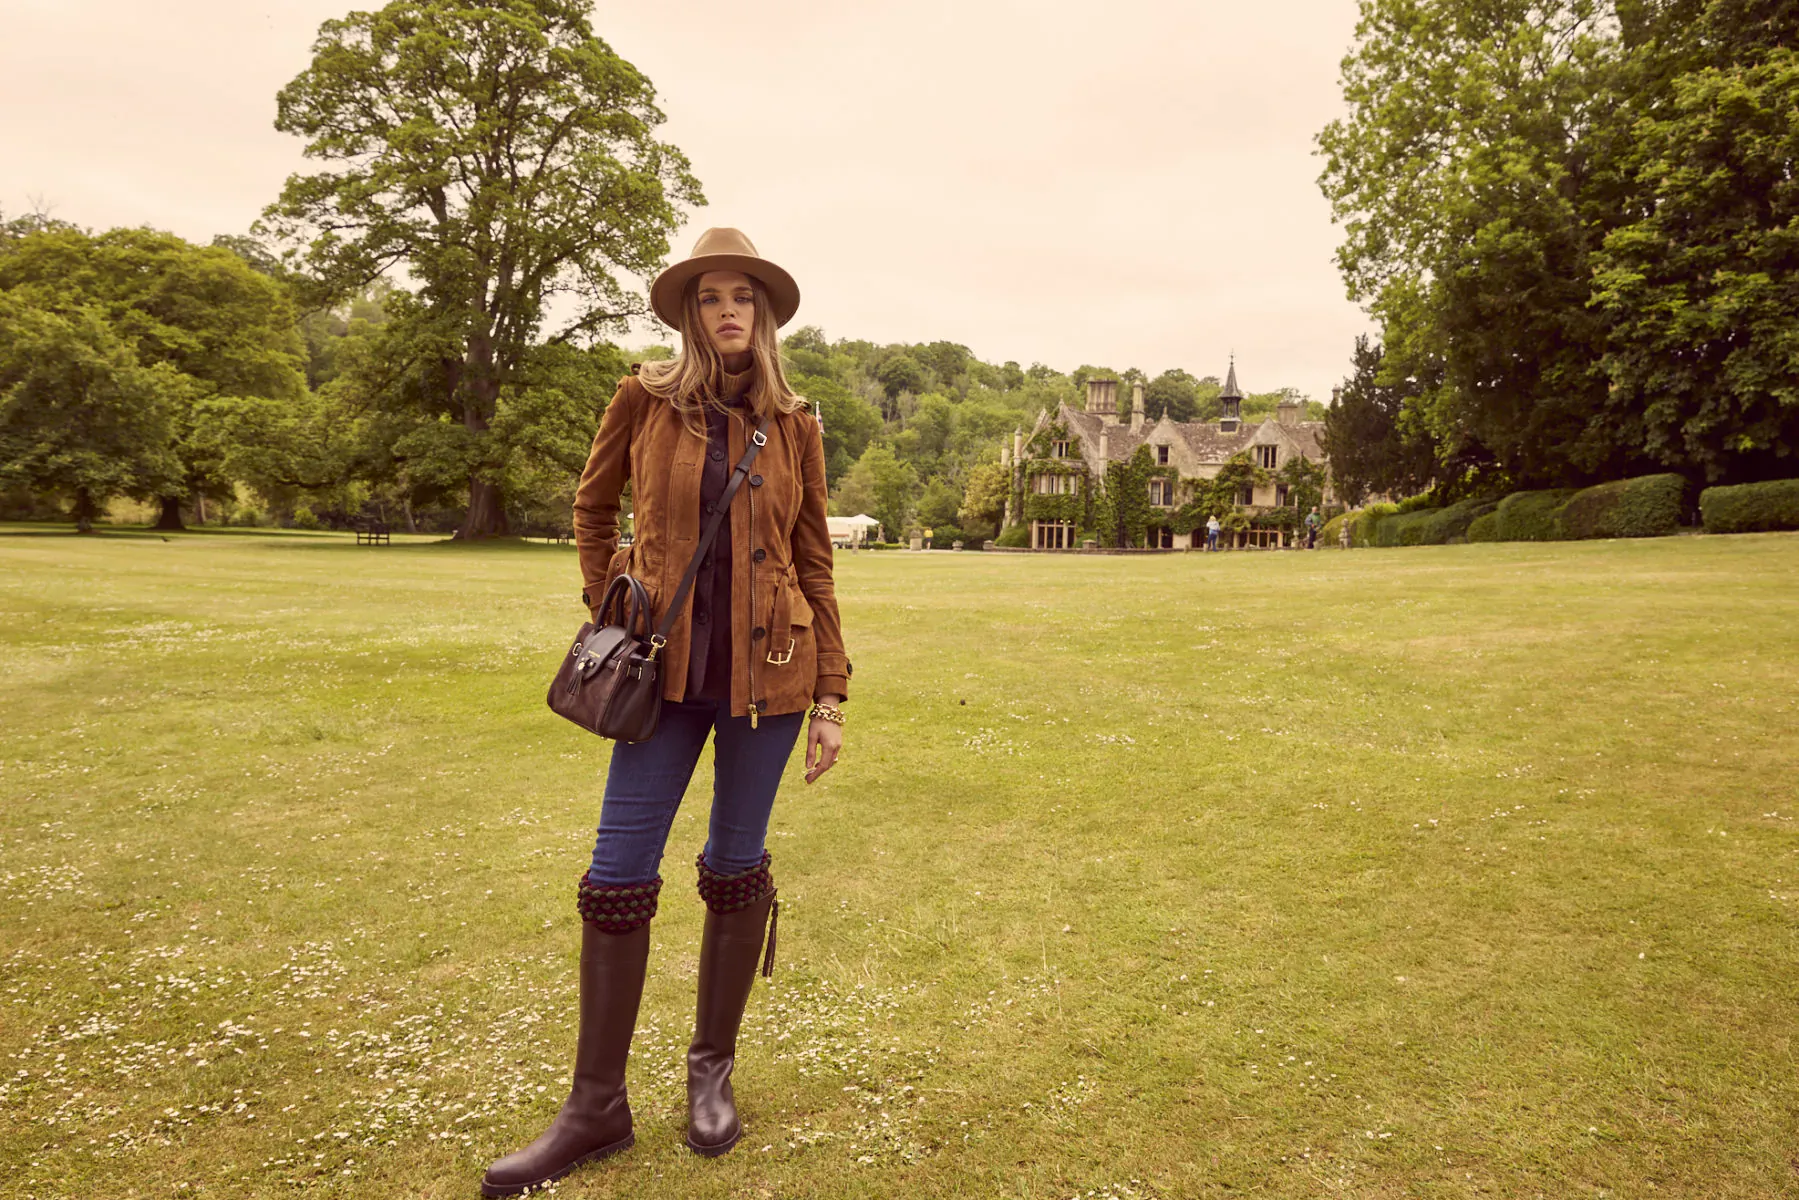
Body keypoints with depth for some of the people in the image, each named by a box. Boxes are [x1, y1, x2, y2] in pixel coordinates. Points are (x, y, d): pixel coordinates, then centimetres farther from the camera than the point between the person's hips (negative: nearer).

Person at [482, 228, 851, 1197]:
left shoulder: (793, 426, 3)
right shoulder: (644, 400, 1)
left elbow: (815, 564, 4)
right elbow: (592, 507, 17)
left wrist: (830, 697, 1)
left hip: (766, 672, 0)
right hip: (665, 669, 0)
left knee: (736, 868, 9)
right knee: (618, 876, 1)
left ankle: (712, 1072, 29)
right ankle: (597, 1106, 18)